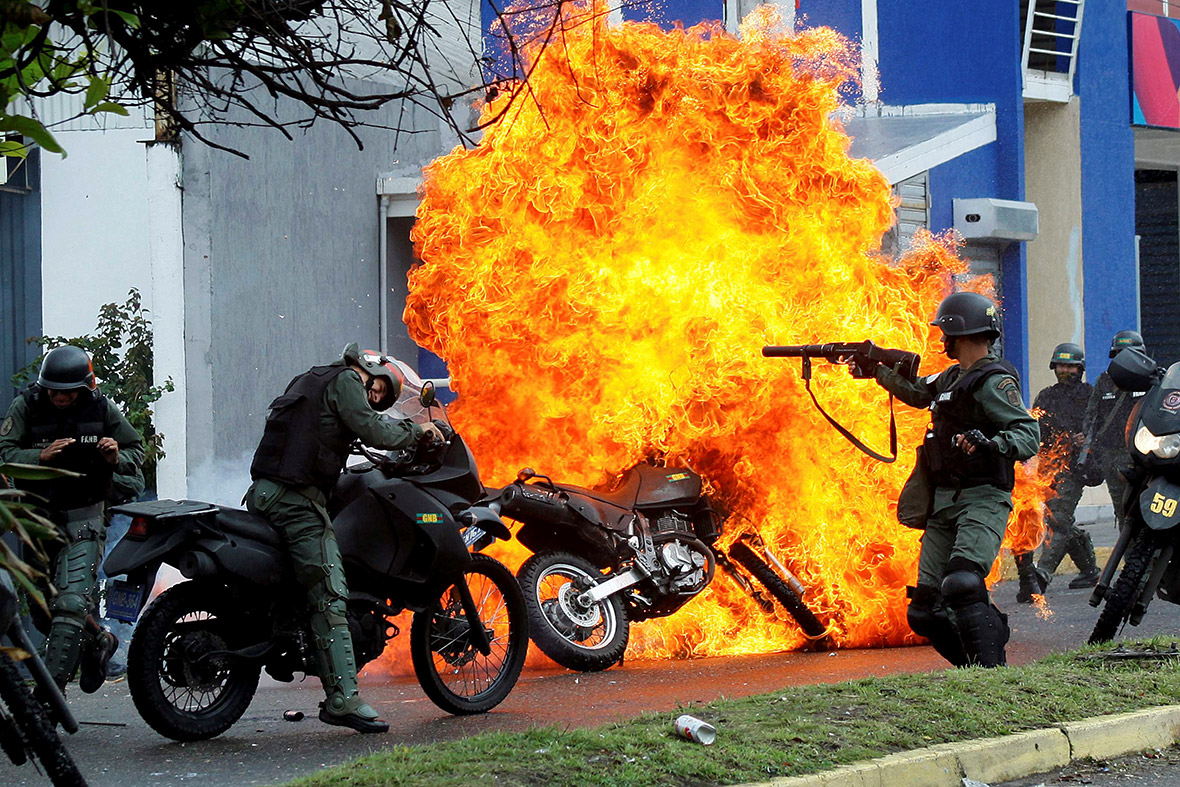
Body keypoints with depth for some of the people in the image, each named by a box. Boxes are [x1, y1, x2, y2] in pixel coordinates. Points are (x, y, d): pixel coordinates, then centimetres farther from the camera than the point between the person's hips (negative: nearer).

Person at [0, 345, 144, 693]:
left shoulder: (103, 410, -4)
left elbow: (136, 452, 8)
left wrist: (116, 458, -15)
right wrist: (41, 456, -29)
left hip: (84, 518, -3)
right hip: (39, 516, 3)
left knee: (72, 602, -17)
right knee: (44, 604, 15)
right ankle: (97, 642, 42)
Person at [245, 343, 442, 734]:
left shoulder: (310, 380, 29)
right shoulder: (345, 380, 1)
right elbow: (374, 430, -10)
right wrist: (415, 430, 4)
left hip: (265, 493, 10)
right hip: (297, 496, -10)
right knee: (329, 595, -15)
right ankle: (343, 699, -22)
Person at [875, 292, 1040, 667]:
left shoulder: (994, 382, -9)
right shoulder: (951, 378, 18)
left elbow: (1029, 433, -19)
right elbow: (915, 391, 39)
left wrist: (991, 445, -36)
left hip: (981, 500, -9)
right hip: (943, 504, 9)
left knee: (962, 586, -30)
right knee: (925, 610, 1)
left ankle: (992, 672, -30)